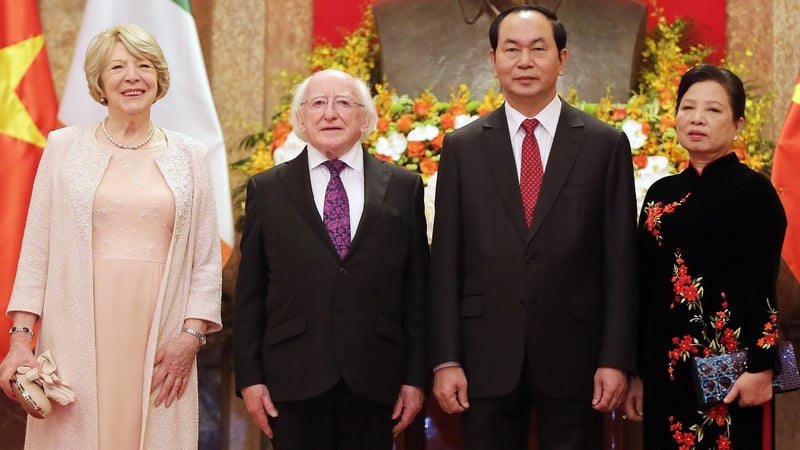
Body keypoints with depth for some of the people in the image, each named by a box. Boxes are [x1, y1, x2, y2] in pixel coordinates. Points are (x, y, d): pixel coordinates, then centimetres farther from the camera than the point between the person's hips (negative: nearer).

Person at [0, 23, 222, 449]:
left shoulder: (190, 155, 8)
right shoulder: (64, 146, 6)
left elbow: (207, 260, 8)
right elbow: (36, 250, 5)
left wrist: (191, 335, -3)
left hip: (162, 344, 1)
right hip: (79, 338, -1)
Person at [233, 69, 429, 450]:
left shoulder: (403, 188, 6)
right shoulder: (266, 190, 6)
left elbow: (417, 289, 6)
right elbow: (249, 293, 6)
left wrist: (415, 376, 2)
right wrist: (249, 377, 0)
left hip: (373, 380, 1)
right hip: (294, 377, 0)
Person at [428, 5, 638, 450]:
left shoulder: (606, 144, 2)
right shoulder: (462, 147, 6)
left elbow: (620, 260, 0)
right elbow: (446, 261, 3)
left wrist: (616, 360, -5)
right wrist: (445, 360, -2)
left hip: (574, 354, -1)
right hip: (487, 358, 1)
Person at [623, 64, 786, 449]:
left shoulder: (754, 191, -5)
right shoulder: (661, 194, 11)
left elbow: (763, 288, -10)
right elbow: (645, 287, 12)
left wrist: (761, 367, -15)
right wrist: (637, 371, 11)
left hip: (727, 368, -5)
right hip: (666, 366, 6)